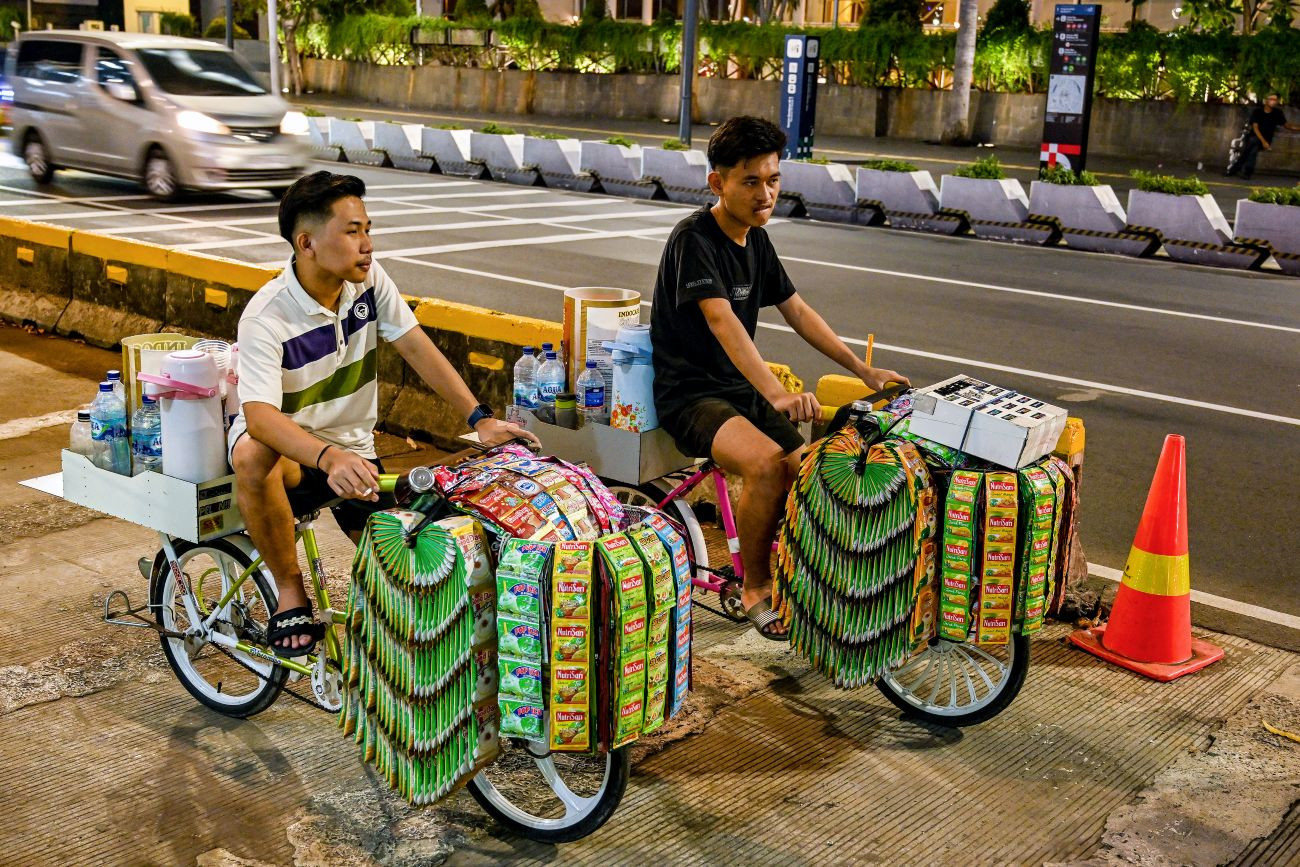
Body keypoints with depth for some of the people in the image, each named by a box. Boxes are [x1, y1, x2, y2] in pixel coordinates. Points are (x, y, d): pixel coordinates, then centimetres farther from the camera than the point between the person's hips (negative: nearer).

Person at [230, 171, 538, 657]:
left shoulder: (369, 280, -8)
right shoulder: (266, 318, -25)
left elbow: (417, 348, -9)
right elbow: (259, 414, -36)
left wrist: (479, 418, -21)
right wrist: (328, 458, -55)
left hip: (353, 451, 4)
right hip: (290, 449, -4)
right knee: (252, 454, -39)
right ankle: (290, 593, -19)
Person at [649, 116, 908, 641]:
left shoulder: (756, 239, 8)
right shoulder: (694, 239, -17)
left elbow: (797, 312, 16)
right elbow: (722, 322, -31)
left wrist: (864, 371, 11)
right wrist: (776, 395, -44)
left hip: (744, 390, 7)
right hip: (690, 394, -7)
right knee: (767, 463, -32)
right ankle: (755, 590, -12)